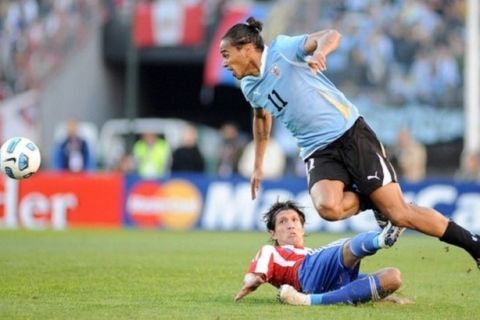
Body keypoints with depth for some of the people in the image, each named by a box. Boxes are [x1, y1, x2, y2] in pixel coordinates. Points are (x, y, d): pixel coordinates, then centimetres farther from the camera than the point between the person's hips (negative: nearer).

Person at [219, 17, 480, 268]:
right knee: (328, 207, -29)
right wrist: (258, 165, 35)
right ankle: (372, 201, 2)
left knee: (400, 213, -12)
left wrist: (319, 52, -36)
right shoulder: (249, 87, 12)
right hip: (318, 152, 5)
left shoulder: (281, 49, -6)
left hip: (350, 133, -5)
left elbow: (331, 35, -15)